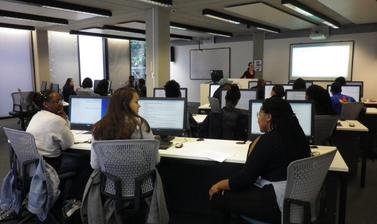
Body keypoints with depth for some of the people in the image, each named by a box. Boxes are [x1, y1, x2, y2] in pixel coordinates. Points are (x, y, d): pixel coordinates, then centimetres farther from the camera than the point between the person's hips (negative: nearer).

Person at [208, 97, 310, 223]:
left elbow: (245, 177, -15)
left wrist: (219, 185, -2)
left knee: (217, 197, 2)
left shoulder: (268, 140, -20)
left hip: (277, 204, -9)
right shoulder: (296, 136, 7)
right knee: (235, 191, 21)